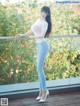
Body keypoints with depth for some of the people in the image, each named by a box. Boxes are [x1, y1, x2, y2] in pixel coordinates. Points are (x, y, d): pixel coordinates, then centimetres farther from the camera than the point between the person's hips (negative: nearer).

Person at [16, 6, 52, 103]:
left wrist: (33, 37, -6)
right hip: (39, 45, 8)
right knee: (39, 68, 7)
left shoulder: (45, 23, -7)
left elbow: (42, 35, -18)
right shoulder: (38, 20, 16)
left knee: (39, 68, -12)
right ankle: (41, 91, 13)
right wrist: (23, 35, 23)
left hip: (43, 45, -8)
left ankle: (44, 90, -3)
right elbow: (32, 30, 25)